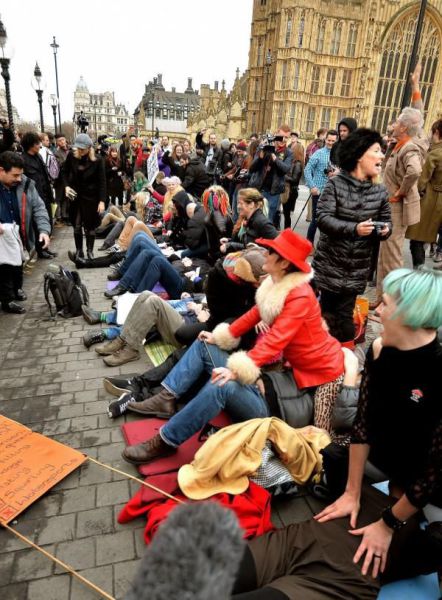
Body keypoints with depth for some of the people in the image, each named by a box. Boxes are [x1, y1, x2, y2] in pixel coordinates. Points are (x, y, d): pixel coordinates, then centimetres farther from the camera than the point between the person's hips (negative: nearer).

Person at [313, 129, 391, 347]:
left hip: (358, 266, 2)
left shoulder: (380, 191, 1)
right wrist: (354, 229, -31)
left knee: (344, 313, 5)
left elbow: (386, 221, 10)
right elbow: (323, 219, -18)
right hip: (330, 261, -1)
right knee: (328, 308, 13)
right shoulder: (335, 184, -10)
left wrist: (385, 230, -15)